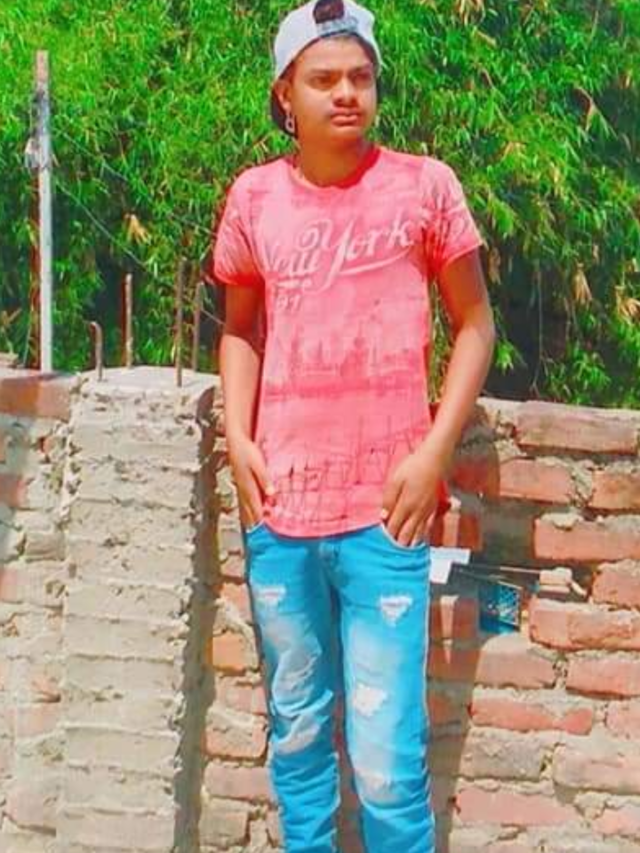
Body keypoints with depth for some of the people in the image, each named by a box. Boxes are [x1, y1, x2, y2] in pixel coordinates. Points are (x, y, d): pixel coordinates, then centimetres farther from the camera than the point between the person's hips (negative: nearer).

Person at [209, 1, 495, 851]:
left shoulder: (424, 185, -1)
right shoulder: (254, 197, 5)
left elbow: (474, 325, 5)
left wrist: (433, 452, -5)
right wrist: (237, 438, 3)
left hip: (386, 512, -3)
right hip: (279, 509, 3)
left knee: (388, 757, -4)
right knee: (295, 730, 15)